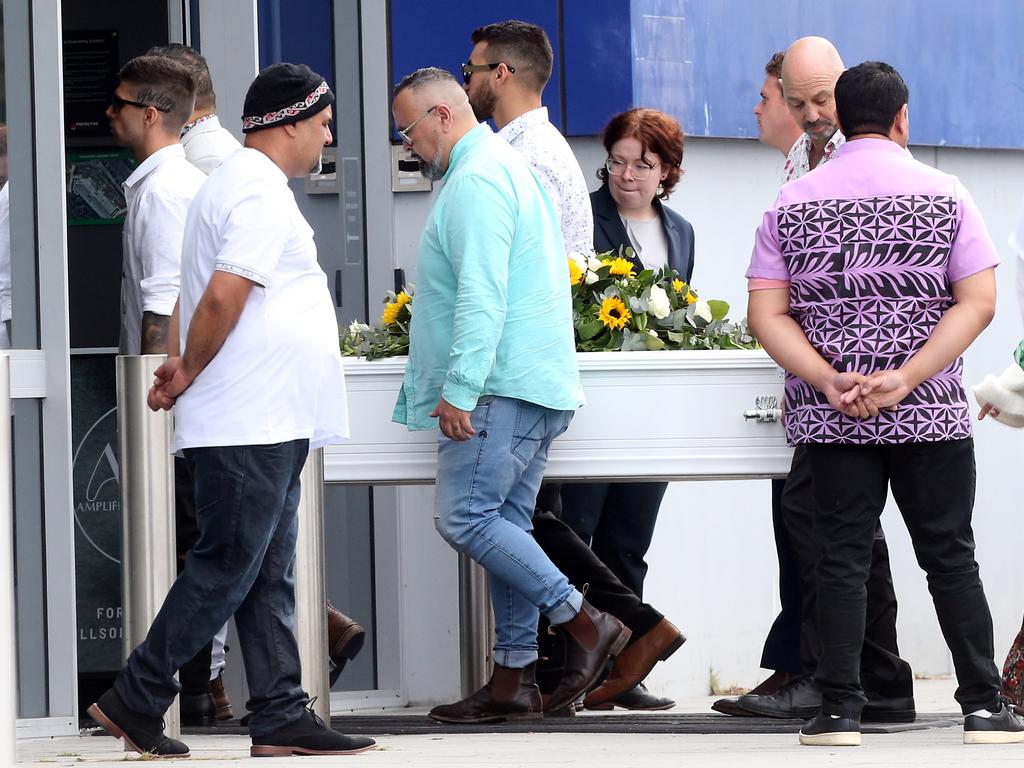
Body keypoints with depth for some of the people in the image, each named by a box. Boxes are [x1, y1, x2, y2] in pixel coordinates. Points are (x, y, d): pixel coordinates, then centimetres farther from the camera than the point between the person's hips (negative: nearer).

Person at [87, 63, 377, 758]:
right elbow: (223, 296, -22)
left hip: (265, 428, 10)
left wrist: (183, 368, 7)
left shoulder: (236, 182, 20)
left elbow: (209, 296, 21)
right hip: (251, 424, -10)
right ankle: (136, 701, -1)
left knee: (268, 578, 9)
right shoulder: (262, 193, -14)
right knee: (225, 570, -6)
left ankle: (281, 718, 10)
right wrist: (189, 375, -9)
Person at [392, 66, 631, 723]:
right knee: (505, 526, 8)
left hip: (502, 387, -11)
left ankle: (586, 624, -12)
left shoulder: (476, 180, -12)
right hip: (538, 385, 11)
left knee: (465, 517, -13)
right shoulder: (508, 166, 23)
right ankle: (514, 681, 7)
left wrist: (460, 388, -23)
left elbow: (481, 294, -21)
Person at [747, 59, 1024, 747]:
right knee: (950, 555, 6)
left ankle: (840, 710, -1)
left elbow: (767, 315, -2)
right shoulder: (944, 194, 0)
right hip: (931, 412, -1)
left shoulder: (792, 203, 5)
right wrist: (906, 378, -13)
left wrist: (830, 381, -10)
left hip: (829, 419, 1)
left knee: (843, 556, 4)